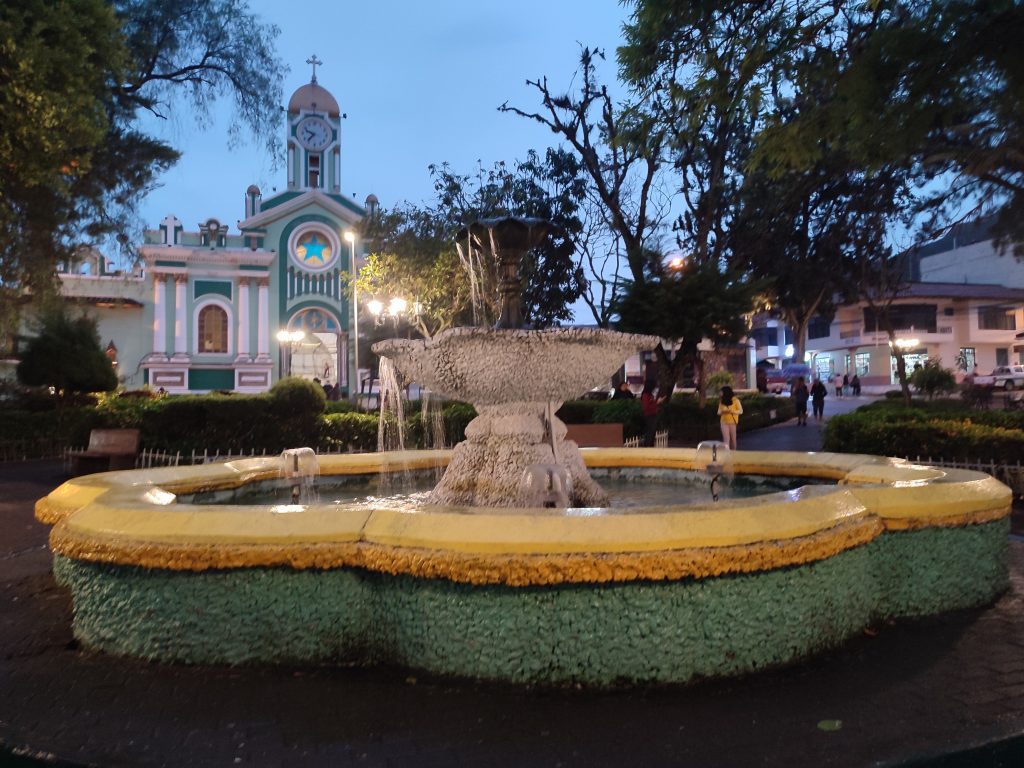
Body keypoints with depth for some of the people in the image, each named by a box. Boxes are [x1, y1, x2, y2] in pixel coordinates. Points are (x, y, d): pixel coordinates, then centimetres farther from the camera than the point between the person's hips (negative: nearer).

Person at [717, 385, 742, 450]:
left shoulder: (735, 400, -6)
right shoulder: (721, 401, 4)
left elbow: (740, 411, -5)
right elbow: (719, 412, 8)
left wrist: (732, 411, -21)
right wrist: (722, 411, -16)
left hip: (732, 422, -1)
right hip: (724, 422, 1)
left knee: (733, 438, 9)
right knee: (726, 439, -6)